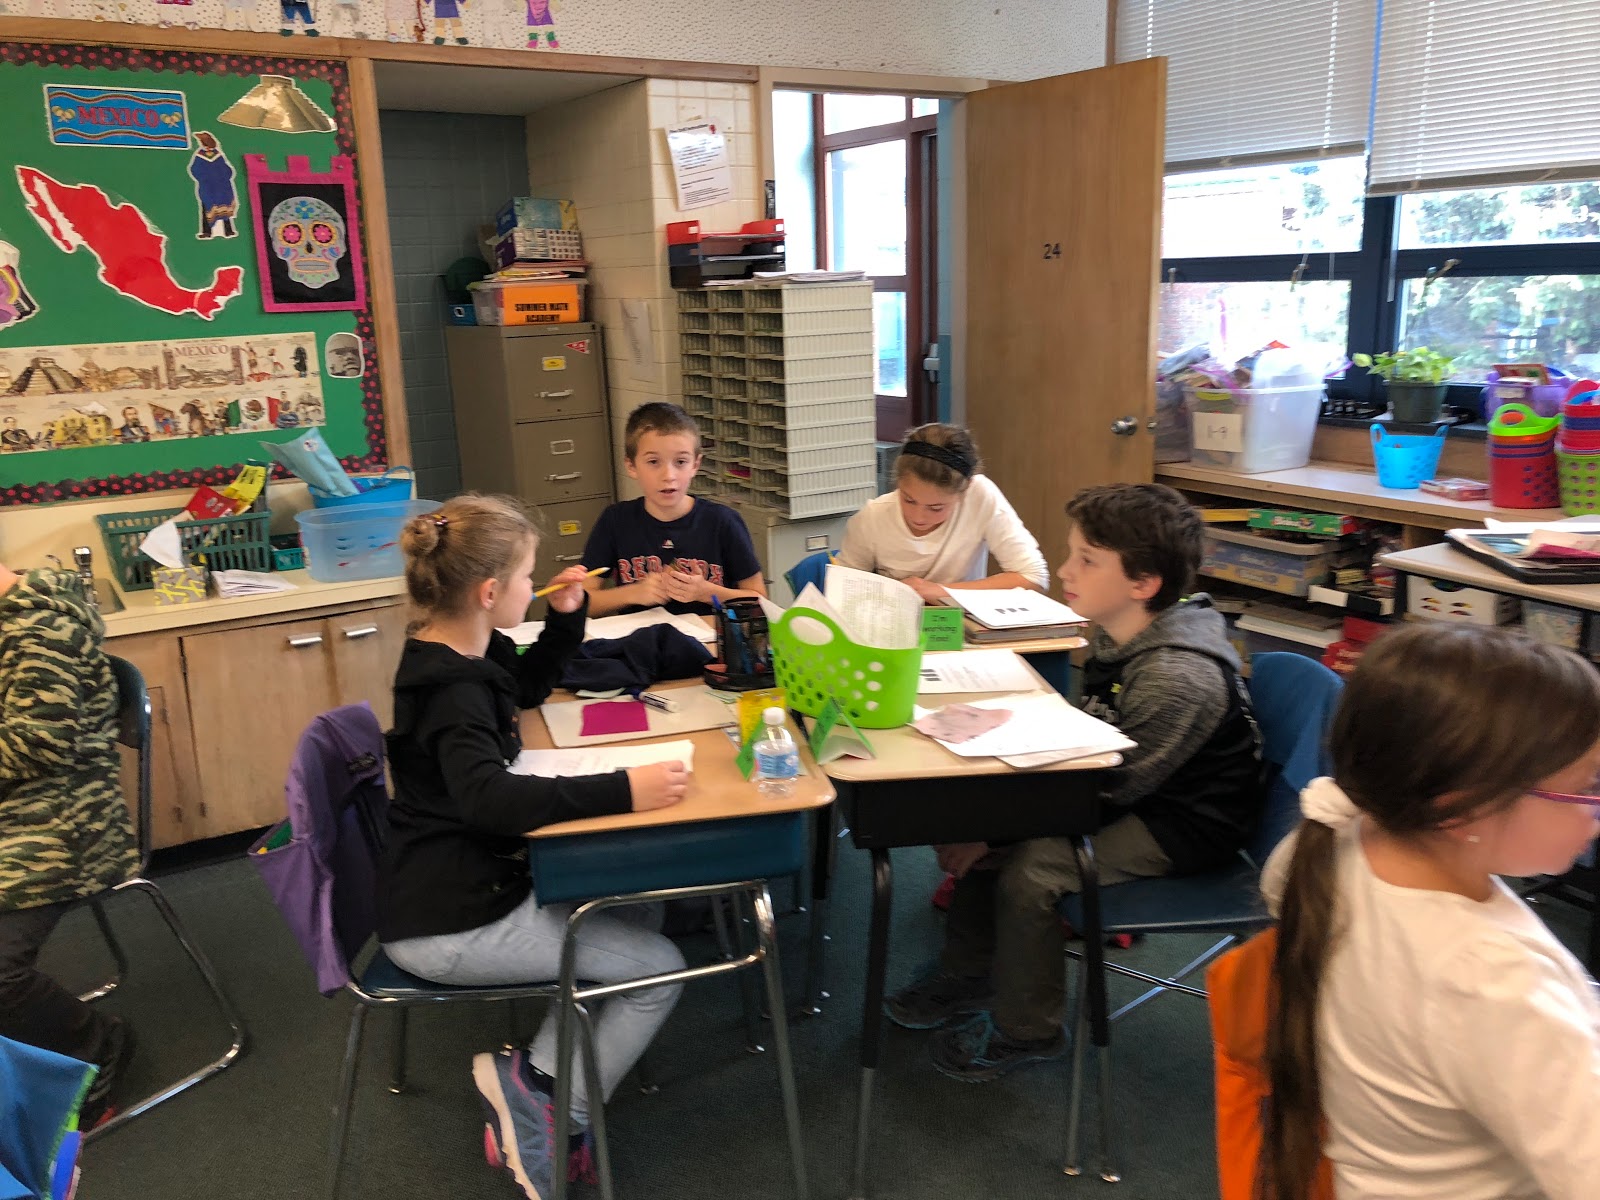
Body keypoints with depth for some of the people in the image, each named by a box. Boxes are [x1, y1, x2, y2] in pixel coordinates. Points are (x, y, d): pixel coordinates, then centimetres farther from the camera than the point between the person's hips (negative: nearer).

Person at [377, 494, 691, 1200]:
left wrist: (566, 616, 12)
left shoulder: (468, 654, 7)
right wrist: (622, 791, -43)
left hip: (473, 883, 10)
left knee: (636, 905, 9)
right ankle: (555, 1120, 8)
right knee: (659, 966, -5)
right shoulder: (452, 691, -24)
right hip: (448, 924, -10)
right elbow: (490, 798, -41)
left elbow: (530, 687, 27)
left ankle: (532, 1083, 10)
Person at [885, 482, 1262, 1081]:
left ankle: (1025, 1031, 2)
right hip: (1136, 790, 9)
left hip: (1183, 825, -9)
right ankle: (969, 974, 19)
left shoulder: (1180, 678, -32)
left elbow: (1111, 790, -26)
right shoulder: (1118, 636, -3)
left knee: (1029, 870, -24)